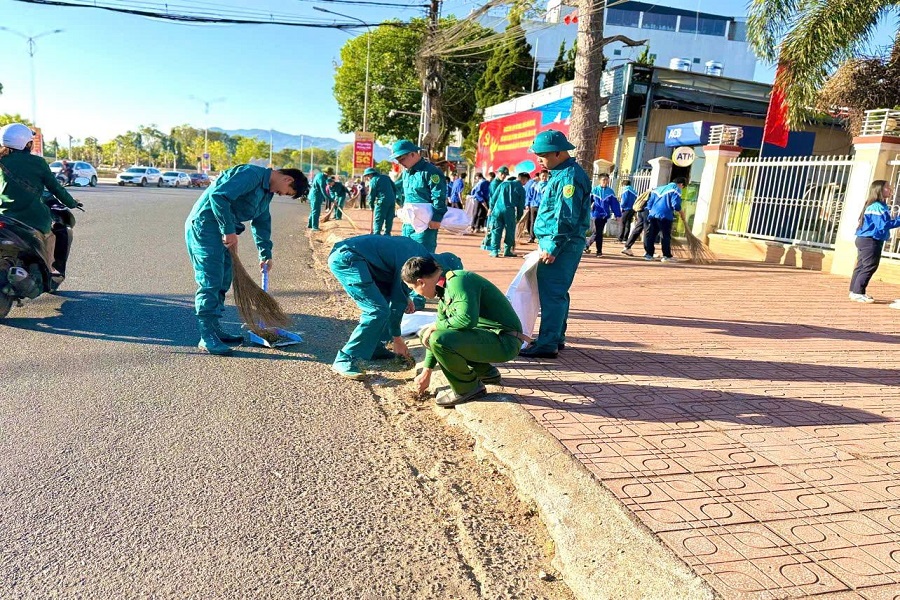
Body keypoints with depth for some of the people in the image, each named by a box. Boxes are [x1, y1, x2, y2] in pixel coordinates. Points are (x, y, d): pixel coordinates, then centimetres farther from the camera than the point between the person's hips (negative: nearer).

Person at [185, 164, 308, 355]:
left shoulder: (267, 192, 15)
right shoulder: (252, 175, -17)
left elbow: (262, 222, 27)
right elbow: (218, 195, -27)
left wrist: (266, 254, 30)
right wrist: (229, 231, -24)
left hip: (222, 230, 10)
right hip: (204, 225, -10)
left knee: (223, 280, 12)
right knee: (210, 282, -11)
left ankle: (214, 330, 22)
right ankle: (207, 338, -8)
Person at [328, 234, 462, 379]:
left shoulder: (420, 251, 11)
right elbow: (397, 303, -10)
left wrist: (405, 297, 12)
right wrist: (397, 339, 3)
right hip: (346, 259, -11)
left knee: (385, 300, 14)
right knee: (378, 310, -14)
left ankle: (374, 347, 21)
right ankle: (344, 360, -12)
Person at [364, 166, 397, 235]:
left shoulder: (373, 180, 0)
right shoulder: (386, 177, 17)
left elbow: (372, 194, 0)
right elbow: (394, 188, 15)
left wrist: (372, 205, 11)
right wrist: (394, 198, 16)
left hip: (382, 202, -6)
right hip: (392, 201, 6)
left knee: (377, 220, -1)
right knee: (389, 220, 11)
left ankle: (376, 235, -6)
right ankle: (387, 234, 15)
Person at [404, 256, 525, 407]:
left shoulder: (458, 280, -18)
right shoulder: (445, 290, 12)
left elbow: (467, 319, -34)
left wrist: (435, 326, -15)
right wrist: (426, 372, 27)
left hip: (504, 341, -10)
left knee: (439, 339, -27)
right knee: (427, 335, 14)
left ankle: (468, 388, -3)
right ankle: (485, 371, 17)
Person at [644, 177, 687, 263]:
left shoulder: (659, 188, 25)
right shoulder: (676, 189, 3)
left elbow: (649, 203, 20)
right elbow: (676, 205, -10)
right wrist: (683, 216, -1)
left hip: (653, 215, 6)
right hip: (665, 216, -6)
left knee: (651, 235, 7)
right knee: (666, 236, -2)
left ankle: (648, 254, 8)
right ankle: (666, 256, -2)